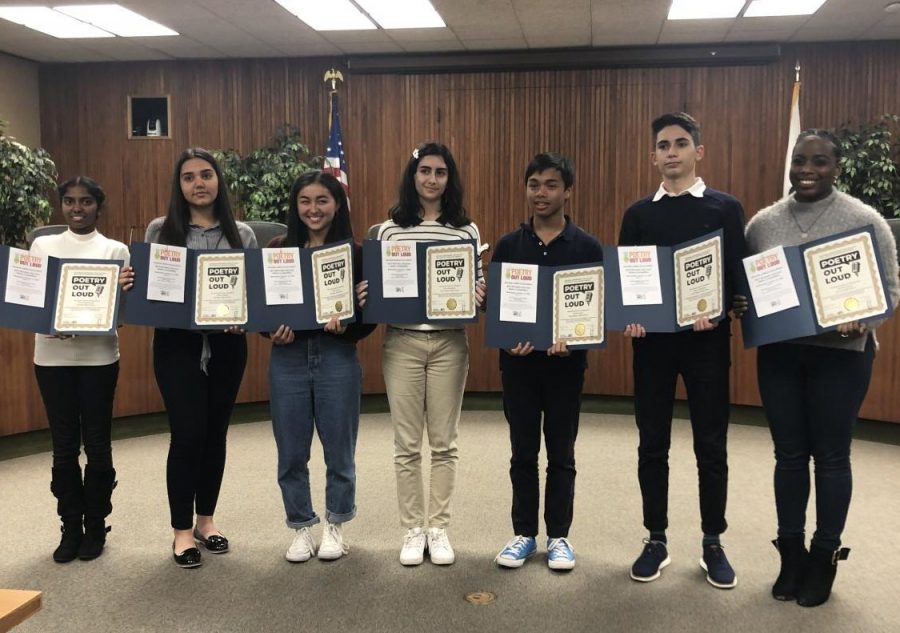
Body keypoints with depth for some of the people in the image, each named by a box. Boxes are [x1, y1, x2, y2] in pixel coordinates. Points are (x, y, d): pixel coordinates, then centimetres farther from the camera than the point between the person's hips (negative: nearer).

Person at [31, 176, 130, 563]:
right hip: (52, 356, 2)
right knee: (64, 446, 7)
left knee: (96, 444, 5)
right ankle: (71, 527, 20)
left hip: (98, 357, -2)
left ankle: (96, 527, 19)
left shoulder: (115, 250, 3)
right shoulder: (42, 245, 8)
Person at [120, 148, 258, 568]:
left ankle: (206, 520, 27)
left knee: (215, 434, 10)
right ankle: (182, 530, 12)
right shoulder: (160, 231, 2)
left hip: (226, 345, 2)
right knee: (187, 435, -5)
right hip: (177, 344, -2)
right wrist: (129, 286, -17)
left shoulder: (242, 234, 4)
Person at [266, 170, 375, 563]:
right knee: (291, 453, 9)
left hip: (337, 358, -1)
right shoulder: (278, 249, 3)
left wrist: (346, 325, -21)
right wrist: (273, 330, -14)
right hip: (288, 359, 2)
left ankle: (335, 527, 29)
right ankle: (301, 529, 27)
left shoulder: (355, 253, -2)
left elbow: (369, 315, -2)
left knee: (339, 451, 9)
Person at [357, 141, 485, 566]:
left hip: (450, 344, 0)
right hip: (402, 343, 0)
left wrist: (479, 297, -15)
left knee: (443, 442, 8)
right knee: (407, 443, 6)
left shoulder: (467, 231, 4)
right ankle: (413, 530, 19)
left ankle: (439, 528, 20)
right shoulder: (389, 230, 3)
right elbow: (375, 288, 6)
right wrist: (364, 297, -15)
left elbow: (479, 289, 6)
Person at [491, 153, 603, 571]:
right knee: (523, 452, 10)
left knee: (560, 453, 9)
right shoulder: (508, 246, 3)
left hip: (566, 362, -1)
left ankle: (558, 536, 22)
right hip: (518, 361, 1)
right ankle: (524, 533, 23)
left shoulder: (587, 247, -1)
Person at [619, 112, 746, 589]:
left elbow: (737, 274, -1)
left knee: (710, 445, 6)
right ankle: (656, 540, 20)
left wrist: (716, 310, -21)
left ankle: (712, 544, 20)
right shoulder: (639, 213, 9)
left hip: (706, 339, -2)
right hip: (652, 339, 2)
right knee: (652, 443, 7)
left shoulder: (725, 208, 4)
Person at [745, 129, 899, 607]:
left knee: (831, 456, 6)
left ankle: (825, 556, 20)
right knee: (789, 454, 10)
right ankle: (791, 552, 24)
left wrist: (861, 321, -22)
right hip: (778, 353, 3)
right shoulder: (762, 222, 5)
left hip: (840, 354, -3)